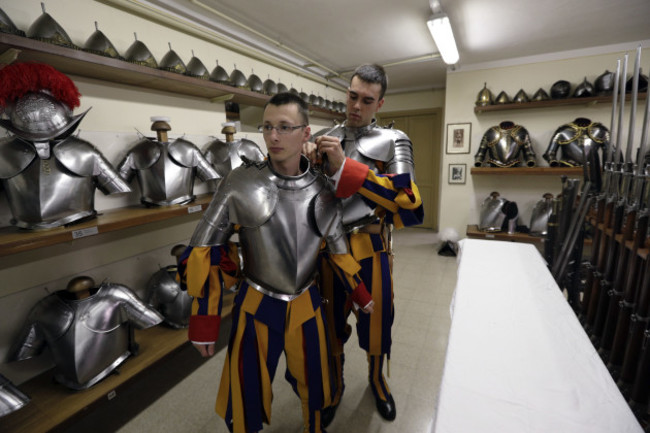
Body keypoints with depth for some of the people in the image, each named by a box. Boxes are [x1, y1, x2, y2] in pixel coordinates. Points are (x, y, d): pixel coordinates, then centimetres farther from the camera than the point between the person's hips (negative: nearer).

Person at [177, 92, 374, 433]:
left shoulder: (322, 190, -6)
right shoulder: (241, 184, -14)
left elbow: (337, 248, 6)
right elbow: (205, 252, -8)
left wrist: (360, 294, 12)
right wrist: (204, 319, -7)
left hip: (307, 305, 3)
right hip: (257, 306, -2)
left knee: (314, 386, 22)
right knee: (247, 398, 15)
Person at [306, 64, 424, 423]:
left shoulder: (393, 141, -4)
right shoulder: (323, 140, 5)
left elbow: (406, 199, -19)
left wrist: (344, 166, -26)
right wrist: (302, 157, -15)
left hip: (371, 249, -1)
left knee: (376, 320, 16)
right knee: (331, 322, 17)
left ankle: (377, 380, 49)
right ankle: (334, 385, 46)